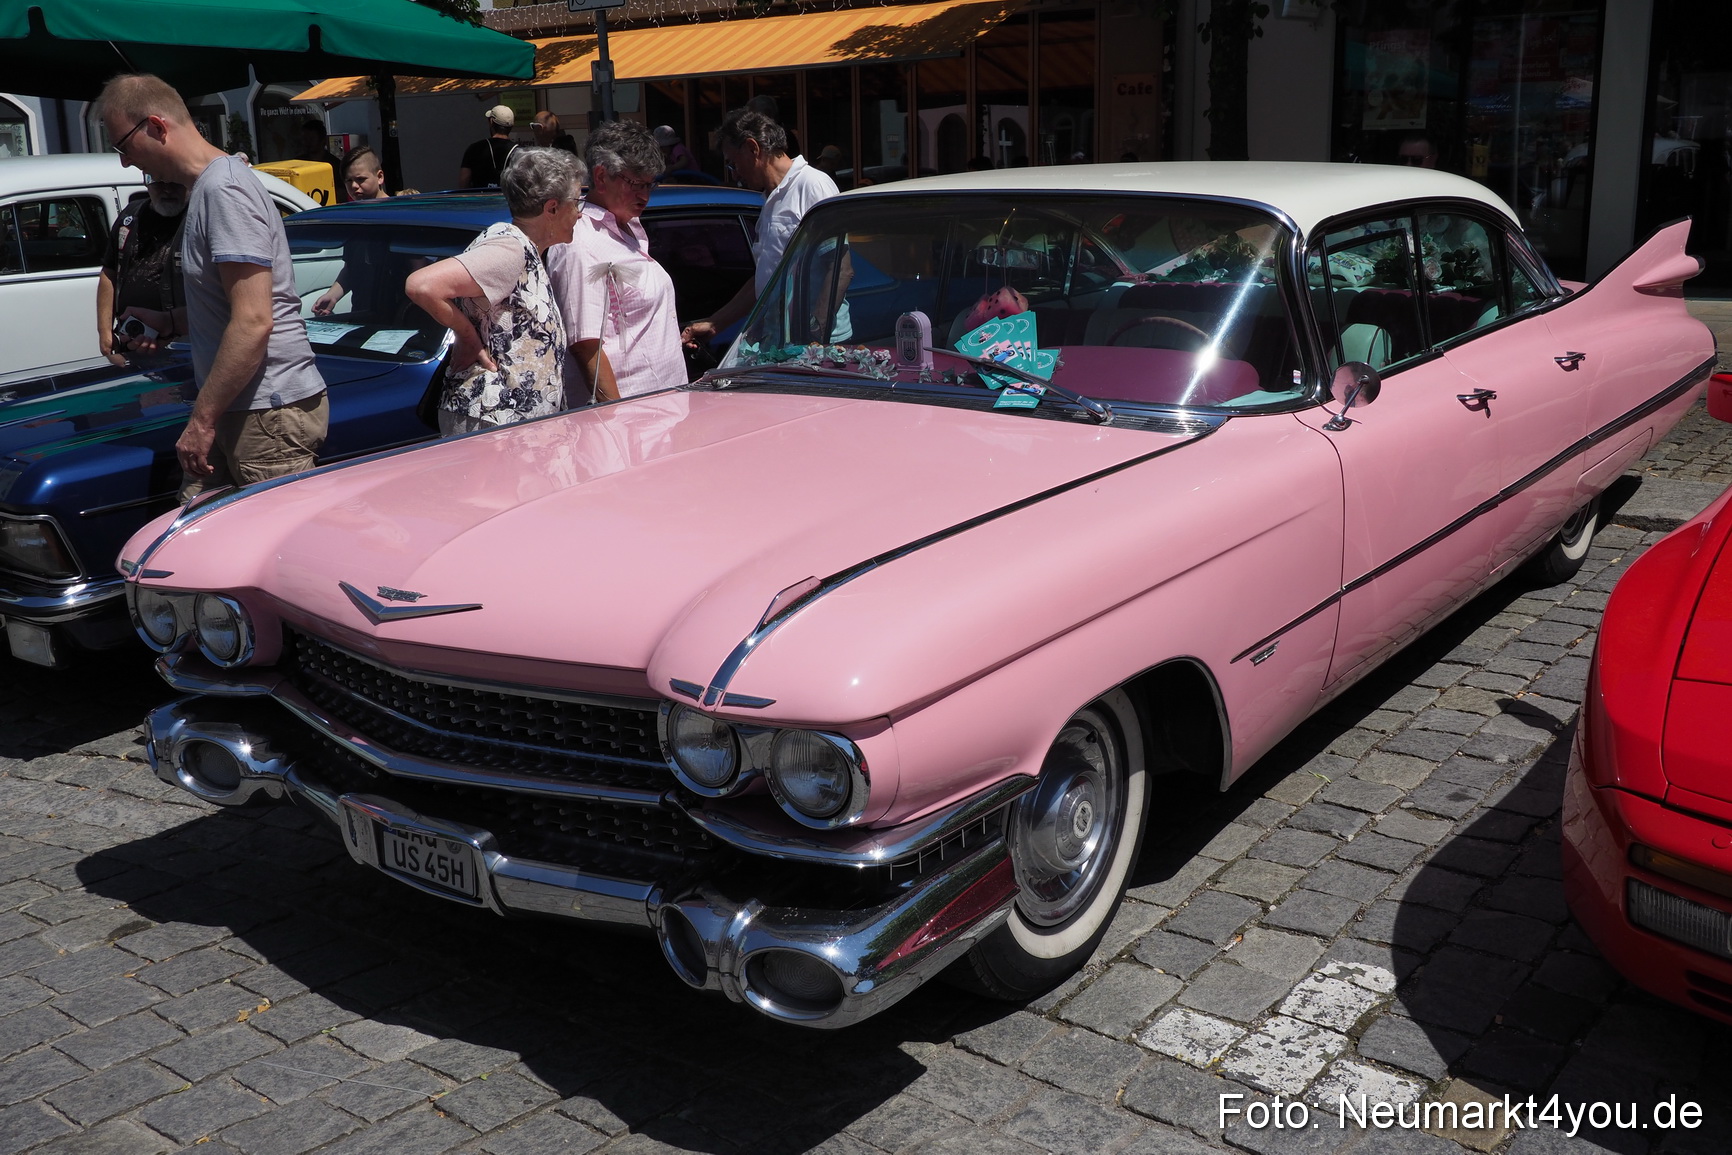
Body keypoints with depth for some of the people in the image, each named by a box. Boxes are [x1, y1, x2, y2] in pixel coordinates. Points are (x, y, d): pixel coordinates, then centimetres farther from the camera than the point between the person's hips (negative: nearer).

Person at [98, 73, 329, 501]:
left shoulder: (223, 189, -14)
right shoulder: (207, 186, 19)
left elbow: (254, 322, -22)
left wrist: (202, 419, -19)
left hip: (271, 414, -10)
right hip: (240, 408, 10)